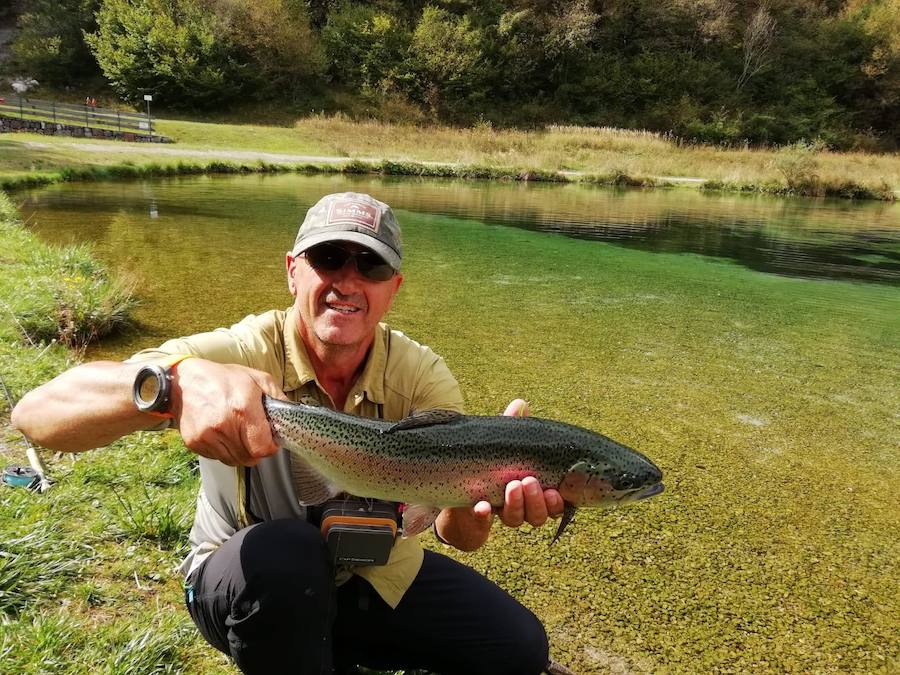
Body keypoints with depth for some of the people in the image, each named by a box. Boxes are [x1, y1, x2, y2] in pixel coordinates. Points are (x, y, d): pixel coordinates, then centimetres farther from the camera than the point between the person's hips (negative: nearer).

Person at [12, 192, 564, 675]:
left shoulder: (423, 376, -17)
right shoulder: (238, 356, -27)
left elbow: (457, 533, -24)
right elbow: (36, 413, -38)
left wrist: (485, 495, -48)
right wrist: (176, 382, -58)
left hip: (378, 574, 4)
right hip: (250, 581, -3)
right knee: (284, 552, -36)